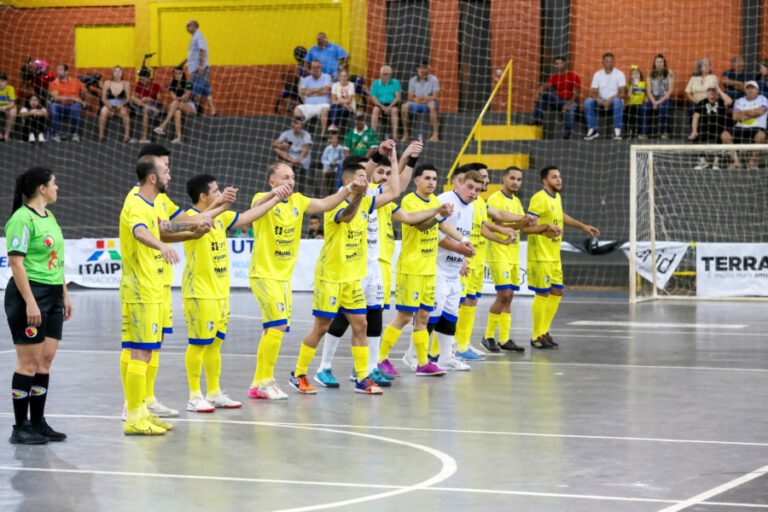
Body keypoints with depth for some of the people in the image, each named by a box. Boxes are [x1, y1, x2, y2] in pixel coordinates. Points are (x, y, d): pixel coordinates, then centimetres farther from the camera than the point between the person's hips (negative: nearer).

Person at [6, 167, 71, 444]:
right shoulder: (22, 219, -14)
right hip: (30, 295, -9)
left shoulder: (49, 217, 14)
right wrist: (30, 302, -22)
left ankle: (38, 422, 17)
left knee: (45, 361, 10)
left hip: (52, 297, 9)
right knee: (29, 362, -4)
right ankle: (20, 428, 2)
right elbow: (16, 262, -18)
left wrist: (64, 294, 19)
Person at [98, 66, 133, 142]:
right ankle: (101, 136, -28)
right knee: (103, 111, -34)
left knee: (124, 112, -36)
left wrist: (121, 105, -20)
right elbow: (103, 98, 1)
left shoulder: (126, 84, 2)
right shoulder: (107, 83, 4)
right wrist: (108, 105, -18)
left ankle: (127, 136, -33)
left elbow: (128, 98, -2)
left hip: (121, 106, 0)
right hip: (109, 106, 0)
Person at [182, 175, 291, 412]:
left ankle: (214, 393, 19)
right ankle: (195, 397, 1)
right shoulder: (190, 216, -14)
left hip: (220, 292, 8)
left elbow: (246, 217, 20)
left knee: (215, 343, 12)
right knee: (198, 343, -4)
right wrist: (220, 205, -43)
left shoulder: (220, 216, 12)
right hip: (200, 293, -8)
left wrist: (276, 199, 21)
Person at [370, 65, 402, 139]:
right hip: (380, 104, 1)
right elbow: (373, 99, 0)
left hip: (392, 105, -1)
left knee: (394, 110, -34)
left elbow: (398, 97, -2)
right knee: (376, 109, -32)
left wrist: (390, 107, -18)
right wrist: (382, 107, -17)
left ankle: (395, 134, -39)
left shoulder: (395, 82, 7)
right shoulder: (375, 83, 8)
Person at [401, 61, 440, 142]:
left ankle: (435, 134, -42)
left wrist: (424, 98, -29)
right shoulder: (413, 80, 5)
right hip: (417, 104, 3)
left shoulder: (433, 79, -5)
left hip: (429, 103, -3)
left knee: (431, 105, -38)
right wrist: (415, 99, -20)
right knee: (405, 106, -24)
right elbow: (410, 97, 4)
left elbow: (435, 97, -10)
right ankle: (405, 134, -18)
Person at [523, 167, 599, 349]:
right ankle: (537, 337, 6)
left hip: (554, 257, 9)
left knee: (557, 292, 12)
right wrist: (547, 226, -34)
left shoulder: (557, 197, 11)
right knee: (543, 294, -4)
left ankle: (544, 332, 22)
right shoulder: (539, 199, -16)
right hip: (541, 256, -9)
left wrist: (583, 226, 33)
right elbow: (526, 227, -20)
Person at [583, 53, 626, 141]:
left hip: (614, 100, -3)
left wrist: (611, 99, -31)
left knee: (617, 101, -39)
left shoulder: (619, 74, -5)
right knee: (588, 102, -26)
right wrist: (597, 99, -25)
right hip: (601, 101, 3)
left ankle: (617, 131, -33)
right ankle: (593, 130, -20)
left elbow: (621, 93, -15)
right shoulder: (597, 74, 3)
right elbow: (593, 92, -2)